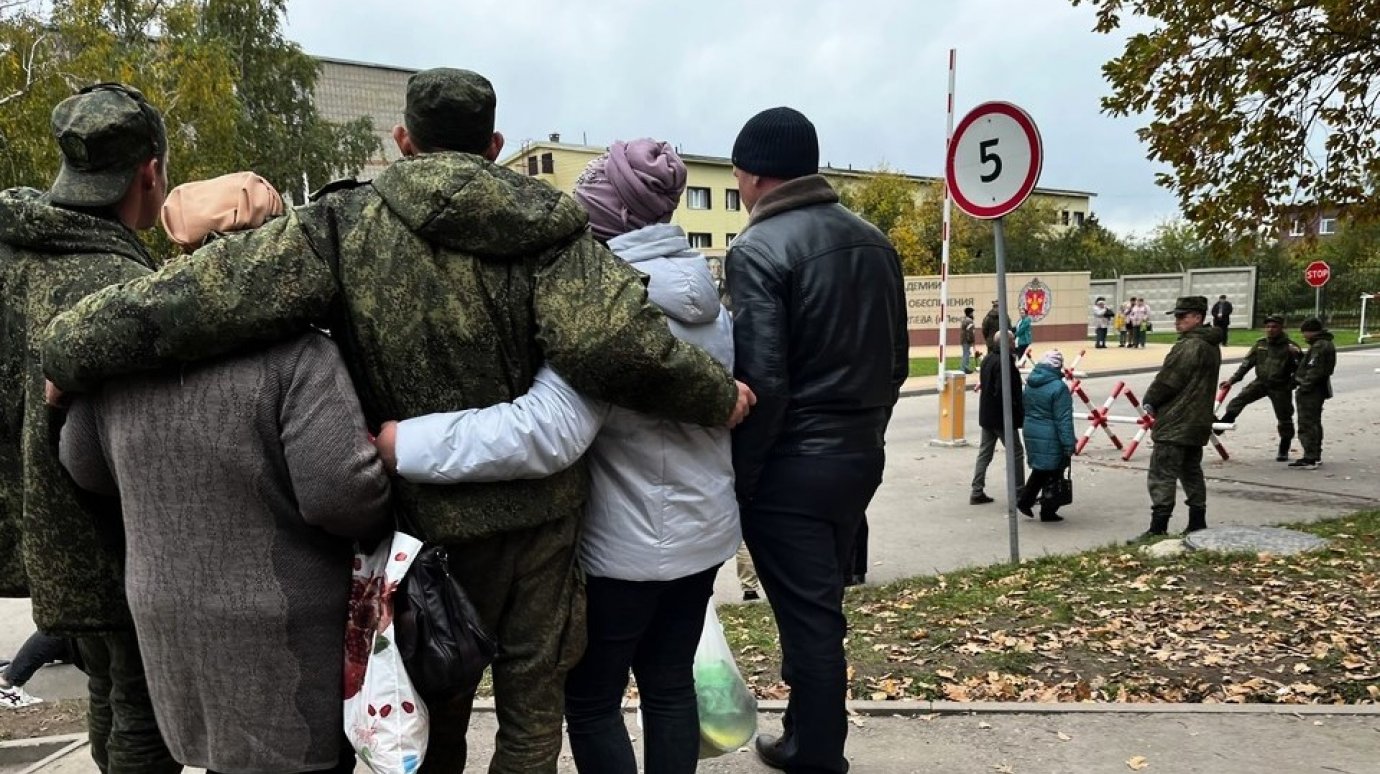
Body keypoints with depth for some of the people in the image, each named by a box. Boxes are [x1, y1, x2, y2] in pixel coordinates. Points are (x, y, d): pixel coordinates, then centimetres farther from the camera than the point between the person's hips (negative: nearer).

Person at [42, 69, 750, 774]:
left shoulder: (341, 226, -9)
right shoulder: (546, 225, -9)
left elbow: (190, 297, -18)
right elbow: (618, 343, -23)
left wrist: (68, 355, -6)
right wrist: (718, 398, -10)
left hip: (431, 520, 1)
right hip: (540, 514, 0)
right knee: (533, 709, 17)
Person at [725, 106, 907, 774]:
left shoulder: (759, 248, -15)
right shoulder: (874, 241, 10)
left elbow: (762, 382, -22)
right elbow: (896, 361, 14)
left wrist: (736, 481, -13)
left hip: (790, 467, -8)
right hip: (860, 457, 8)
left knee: (808, 618, 4)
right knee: (821, 606, 20)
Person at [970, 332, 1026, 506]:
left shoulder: (988, 359, 8)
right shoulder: (1004, 362, -21)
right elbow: (1003, 392, -26)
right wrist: (1018, 411, -15)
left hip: (987, 416, 9)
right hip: (1002, 417, -9)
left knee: (984, 453, 12)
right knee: (1016, 453, 4)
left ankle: (976, 492, 14)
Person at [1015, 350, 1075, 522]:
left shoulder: (1030, 384, 5)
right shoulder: (1058, 387, -19)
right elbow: (1063, 420, -19)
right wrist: (1069, 445, -15)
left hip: (1031, 434, 7)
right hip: (1050, 438, -7)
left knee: (1040, 470, 22)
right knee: (1053, 474, 7)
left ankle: (1024, 501, 19)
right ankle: (1048, 512, 14)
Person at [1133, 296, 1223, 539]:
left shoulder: (1189, 346, -19)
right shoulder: (1212, 346, 14)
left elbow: (1168, 381, -18)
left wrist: (1149, 401, 0)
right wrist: (1156, 403, 15)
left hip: (1175, 423, -10)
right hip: (1198, 421, 10)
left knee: (1161, 475, -8)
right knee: (1192, 473, 18)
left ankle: (1158, 528, -8)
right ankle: (1198, 526, 23)